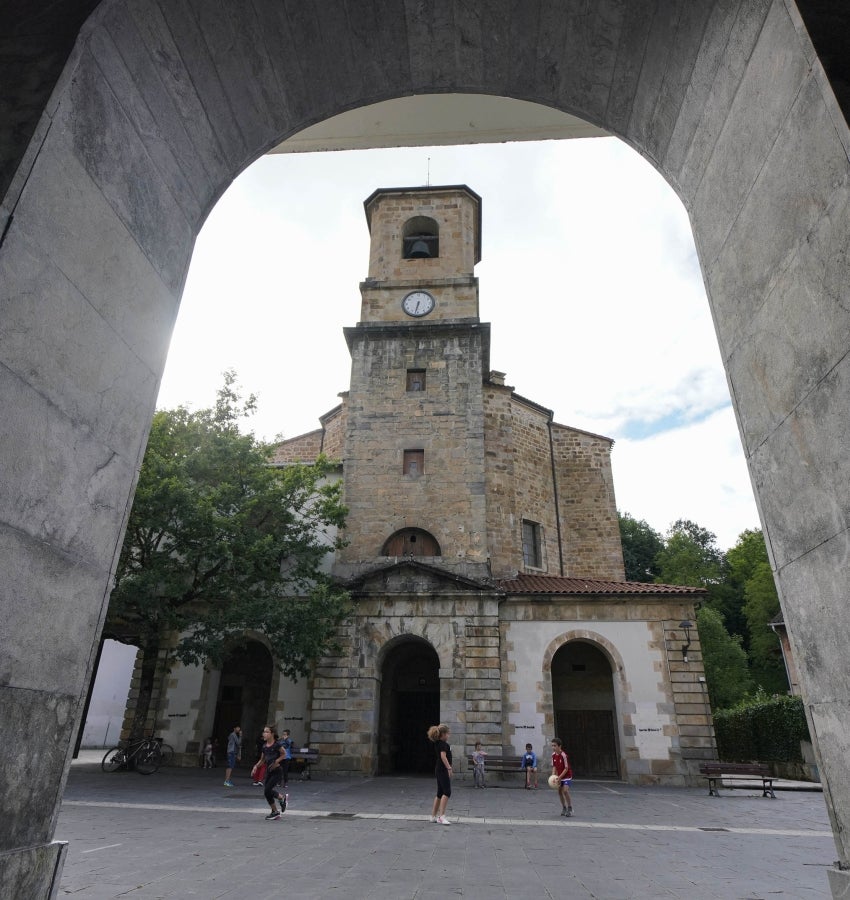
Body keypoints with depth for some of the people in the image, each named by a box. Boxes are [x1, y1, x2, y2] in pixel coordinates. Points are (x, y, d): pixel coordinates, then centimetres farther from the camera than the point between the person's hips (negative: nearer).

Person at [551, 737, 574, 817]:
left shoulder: (564, 755, -24)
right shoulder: (553, 755, -4)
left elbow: (566, 768, -20)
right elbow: (554, 766, 5)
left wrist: (560, 777, -23)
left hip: (567, 776, -6)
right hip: (559, 776, 6)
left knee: (565, 790, -18)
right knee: (559, 791, 2)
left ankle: (570, 808, -2)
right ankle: (564, 808, 19)